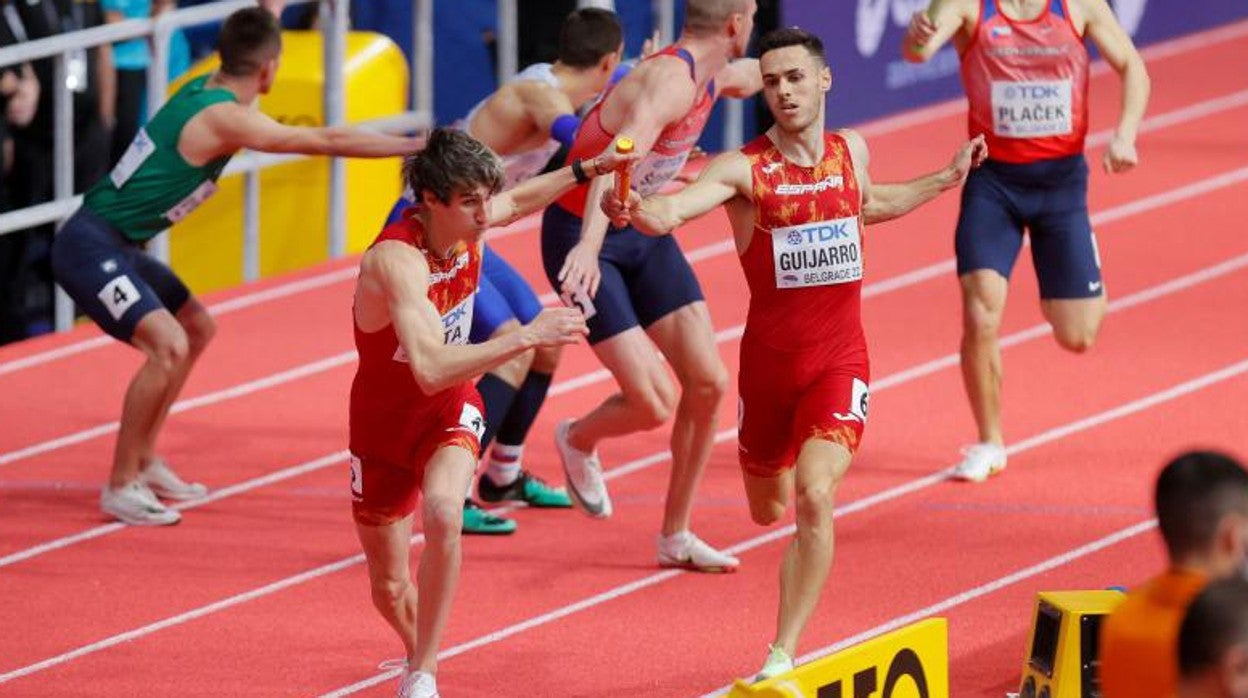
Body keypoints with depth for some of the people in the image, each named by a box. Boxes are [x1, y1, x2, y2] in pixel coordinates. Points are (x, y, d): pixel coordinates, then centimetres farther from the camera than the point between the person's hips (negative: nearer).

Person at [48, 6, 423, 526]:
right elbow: (327, 142, -19)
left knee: (196, 328, 21)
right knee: (168, 345, -24)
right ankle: (120, 488, -16)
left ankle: (143, 463, 27)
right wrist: (416, 146, -15)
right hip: (90, 247, -10)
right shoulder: (225, 118, -21)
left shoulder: (205, 88, 7)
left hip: (116, 246, 10)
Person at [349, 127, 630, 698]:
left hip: (451, 408, 3)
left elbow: (517, 202, 17)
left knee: (442, 512, -31)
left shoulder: (469, 221, -12)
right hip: (385, 419, -3)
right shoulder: (398, 259, -33)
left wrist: (586, 171, 9)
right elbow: (430, 368, -47)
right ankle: (417, 650, 45)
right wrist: (528, 337, -48)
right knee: (390, 589, 9)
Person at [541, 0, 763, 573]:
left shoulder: (715, 77, 1)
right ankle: (578, 440, 21)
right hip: (584, 240, -9)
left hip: (644, 231, 9)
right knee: (653, 404, -14)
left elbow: (751, 74, 28)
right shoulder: (670, 82, -29)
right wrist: (589, 247, -60)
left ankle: (675, 537, 16)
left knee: (708, 382, 2)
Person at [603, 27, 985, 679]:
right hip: (769, 361, -1)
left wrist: (946, 178, 29)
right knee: (768, 511, 17)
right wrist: (636, 210, -55)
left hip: (840, 361, 1)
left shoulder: (850, 150, 2)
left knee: (813, 495, -22)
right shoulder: (744, 168, -13)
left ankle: (782, 657, -16)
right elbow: (675, 208, -33)